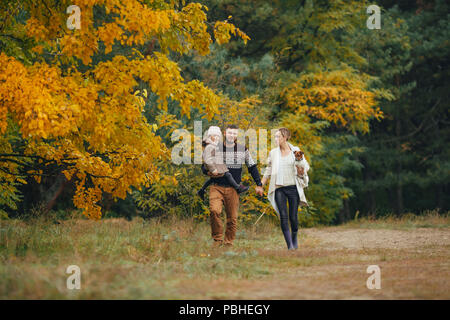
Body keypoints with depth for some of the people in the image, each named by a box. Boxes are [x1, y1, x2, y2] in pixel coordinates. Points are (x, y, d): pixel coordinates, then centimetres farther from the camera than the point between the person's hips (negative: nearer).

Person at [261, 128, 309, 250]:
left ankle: (294, 238, 27)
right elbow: (268, 171, 18)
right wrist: (261, 185, 12)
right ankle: (289, 245, -9)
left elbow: (305, 166, 12)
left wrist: (301, 170, -11)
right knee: (283, 217, -10)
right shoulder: (273, 153, 11)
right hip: (279, 188, 1)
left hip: (293, 187, -1)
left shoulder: (295, 151, 5)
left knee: (293, 217, 0)